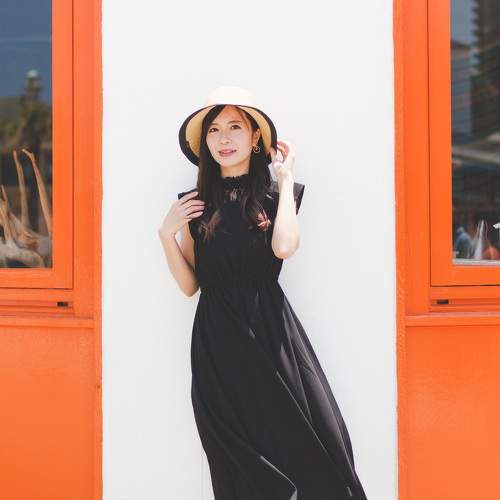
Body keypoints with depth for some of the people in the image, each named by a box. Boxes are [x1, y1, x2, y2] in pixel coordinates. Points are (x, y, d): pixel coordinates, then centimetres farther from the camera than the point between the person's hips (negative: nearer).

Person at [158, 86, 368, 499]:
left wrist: (286, 178, -6)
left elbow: (283, 247, -16)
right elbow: (189, 284, 9)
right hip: (216, 344, 2)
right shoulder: (196, 203, 10)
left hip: (270, 333, -1)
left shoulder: (276, 195, 6)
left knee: (310, 444, -8)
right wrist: (167, 233, -4)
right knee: (238, 464, 4)